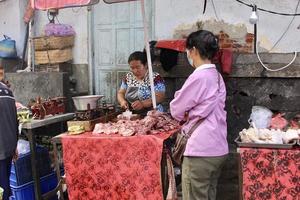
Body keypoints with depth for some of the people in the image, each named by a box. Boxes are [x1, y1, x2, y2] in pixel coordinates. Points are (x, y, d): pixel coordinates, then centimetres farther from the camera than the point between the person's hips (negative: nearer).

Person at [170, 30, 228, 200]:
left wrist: (185, 115, 11)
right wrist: (189, 114, 7)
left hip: (201, 151, -9)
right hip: (217, 149, 9)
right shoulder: (217, 76, 11)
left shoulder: (198, 77, -16)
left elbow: (176, 110, -7)